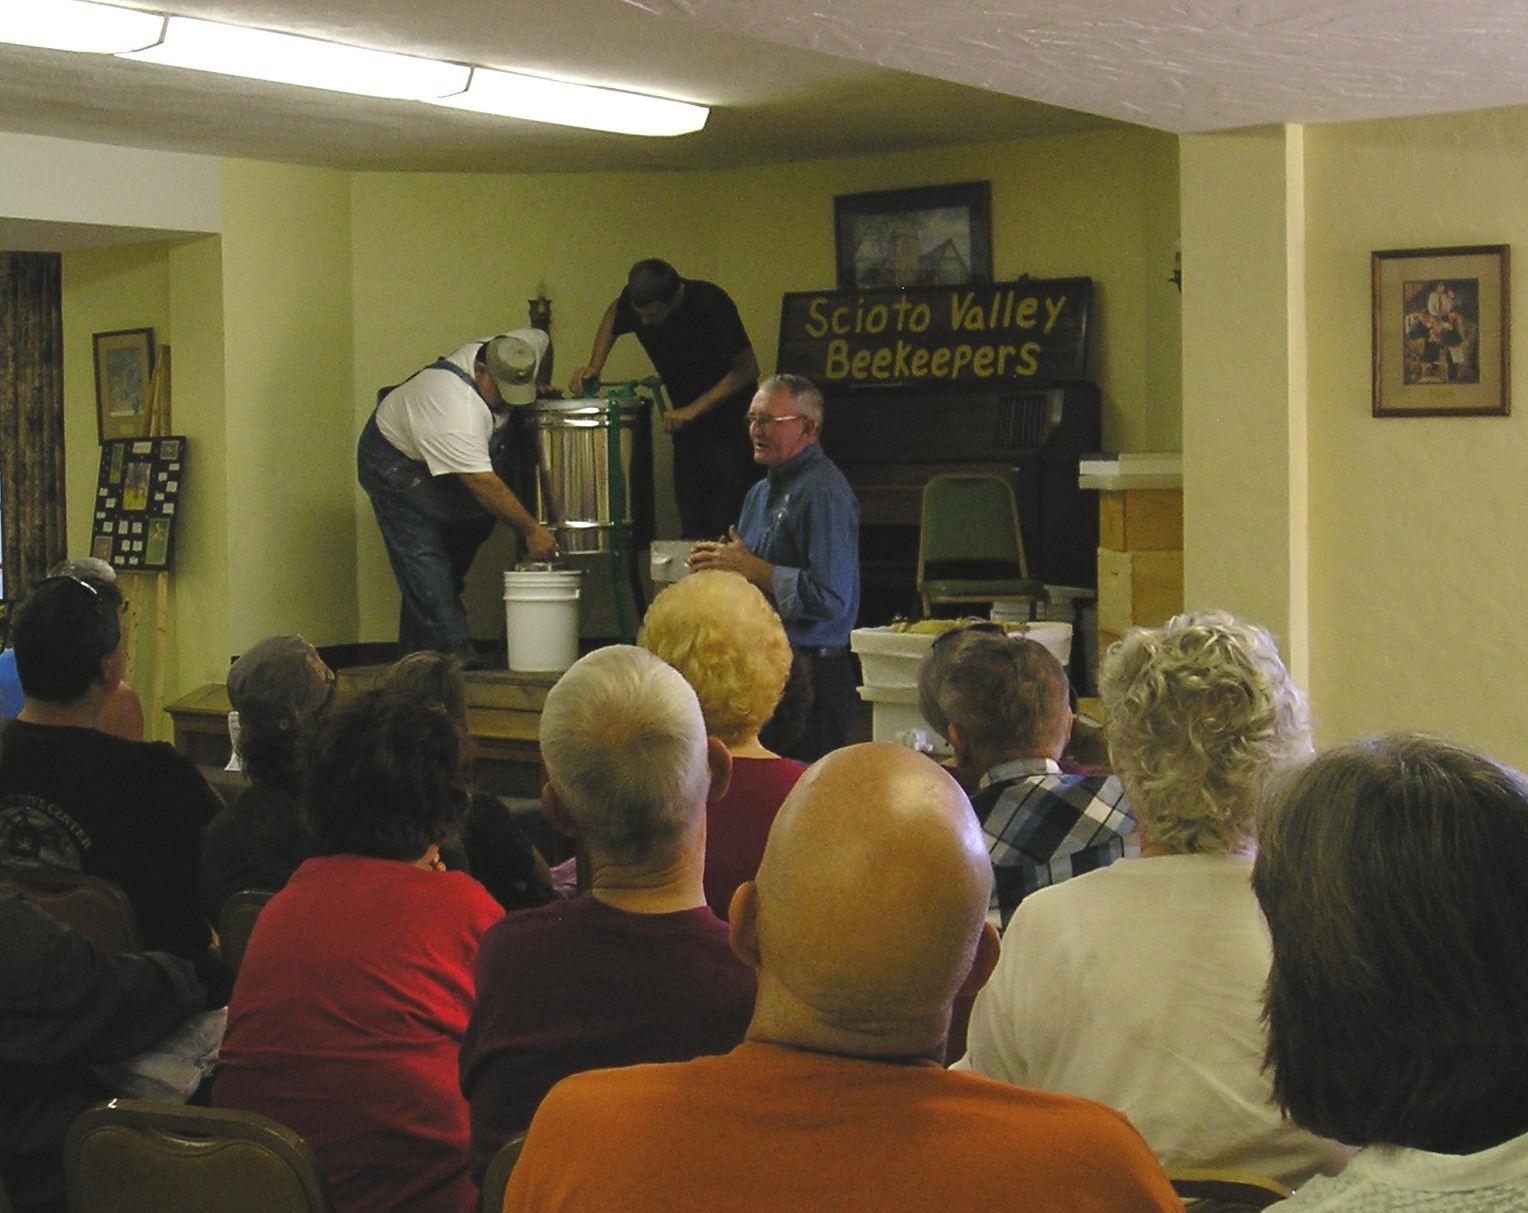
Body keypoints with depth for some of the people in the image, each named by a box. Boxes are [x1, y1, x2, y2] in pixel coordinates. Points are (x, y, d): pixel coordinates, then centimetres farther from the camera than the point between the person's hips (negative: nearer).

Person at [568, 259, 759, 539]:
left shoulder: (711, 304, -26)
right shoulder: (634, 301, -12)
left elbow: (747, 369, -21)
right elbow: (612, 318, 14)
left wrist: (693, 410, -22)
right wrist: (594, 367, 0)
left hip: (730, 418, -6)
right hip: (688, 418, 6)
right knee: (692, 523, 8)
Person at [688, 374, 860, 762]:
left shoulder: (825, 493, -14)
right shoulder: (761, 491, 17)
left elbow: (831, 596, -23)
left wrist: (752, 569, -17)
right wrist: (721, 562, 4)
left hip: (810, 676, -9)